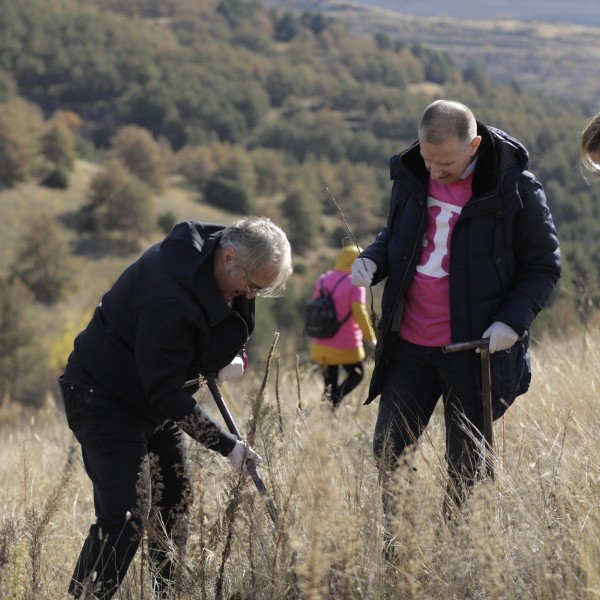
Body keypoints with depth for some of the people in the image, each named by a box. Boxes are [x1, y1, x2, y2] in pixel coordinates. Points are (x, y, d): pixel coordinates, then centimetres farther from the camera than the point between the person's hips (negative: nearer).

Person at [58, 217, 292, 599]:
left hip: (157, 394, 9)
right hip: (105, 396, -9)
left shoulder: (233, 267, -8)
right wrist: (226, 444, -25)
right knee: (124, 520, -17)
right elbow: (167, 391, -30)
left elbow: (237, 324, 16)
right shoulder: (169, 295, -35)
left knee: (176, 501, 10)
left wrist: (236, 357, -6)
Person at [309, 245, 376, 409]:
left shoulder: (322, 280, 7)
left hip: (322, 345, 5)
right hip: (347, 346, -5)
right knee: (357, 375, 16)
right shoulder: (354, 283, -11)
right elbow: (359, 311, -18)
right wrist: (371, 338, -10)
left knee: (330, 384, 14)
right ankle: (333, 402, -8)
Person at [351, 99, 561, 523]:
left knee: (466, 464, 7)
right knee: (389, 453, 9)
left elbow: (544, 265, -5)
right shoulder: (411, 177, 2)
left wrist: (514, 320, -19)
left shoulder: (514, 189, -13)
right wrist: (372, 260, -4)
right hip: (410, 345, 5)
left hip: (475, 347, -4)